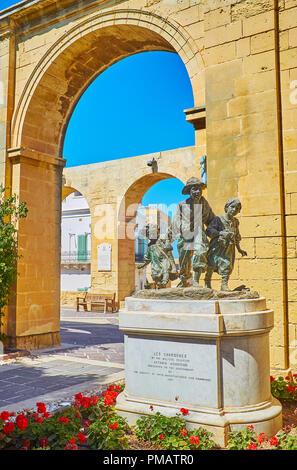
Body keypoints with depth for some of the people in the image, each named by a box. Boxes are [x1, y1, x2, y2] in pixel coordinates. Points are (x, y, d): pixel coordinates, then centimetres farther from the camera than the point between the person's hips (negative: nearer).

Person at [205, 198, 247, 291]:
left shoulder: (236, 221, 13)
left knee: (228, 266, -2)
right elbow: (209, 230, -13)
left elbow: (236, 236, 24)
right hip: (217, 247, -4)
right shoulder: (219, 219, -5)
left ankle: (224, 285, 9)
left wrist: (239, 249, 24)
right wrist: (221, 233, -24)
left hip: (229, 249, 4)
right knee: (212, 264, -1)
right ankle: (207, 283, 16)